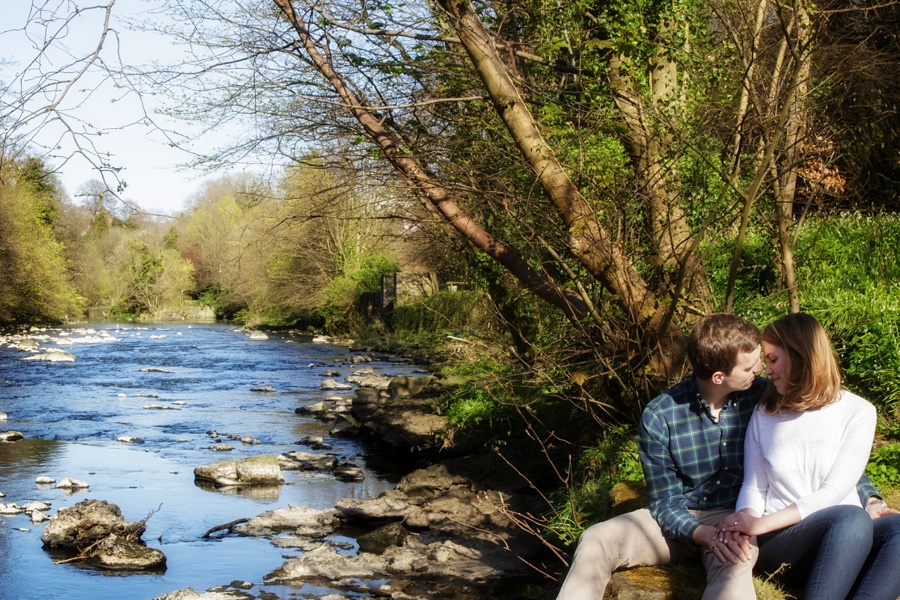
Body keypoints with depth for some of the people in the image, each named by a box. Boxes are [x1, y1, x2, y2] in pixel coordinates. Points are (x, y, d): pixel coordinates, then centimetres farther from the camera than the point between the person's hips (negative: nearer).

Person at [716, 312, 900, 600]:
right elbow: (753, 487, 9)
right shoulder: (765, 414, 11)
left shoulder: (858, 412, 1)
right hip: (780, 541, 0)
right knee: (851, 518, -34)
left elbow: (834, 492, -9)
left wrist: (762, 524, -16)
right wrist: (745, 524, -14)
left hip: (848, 534, 0)